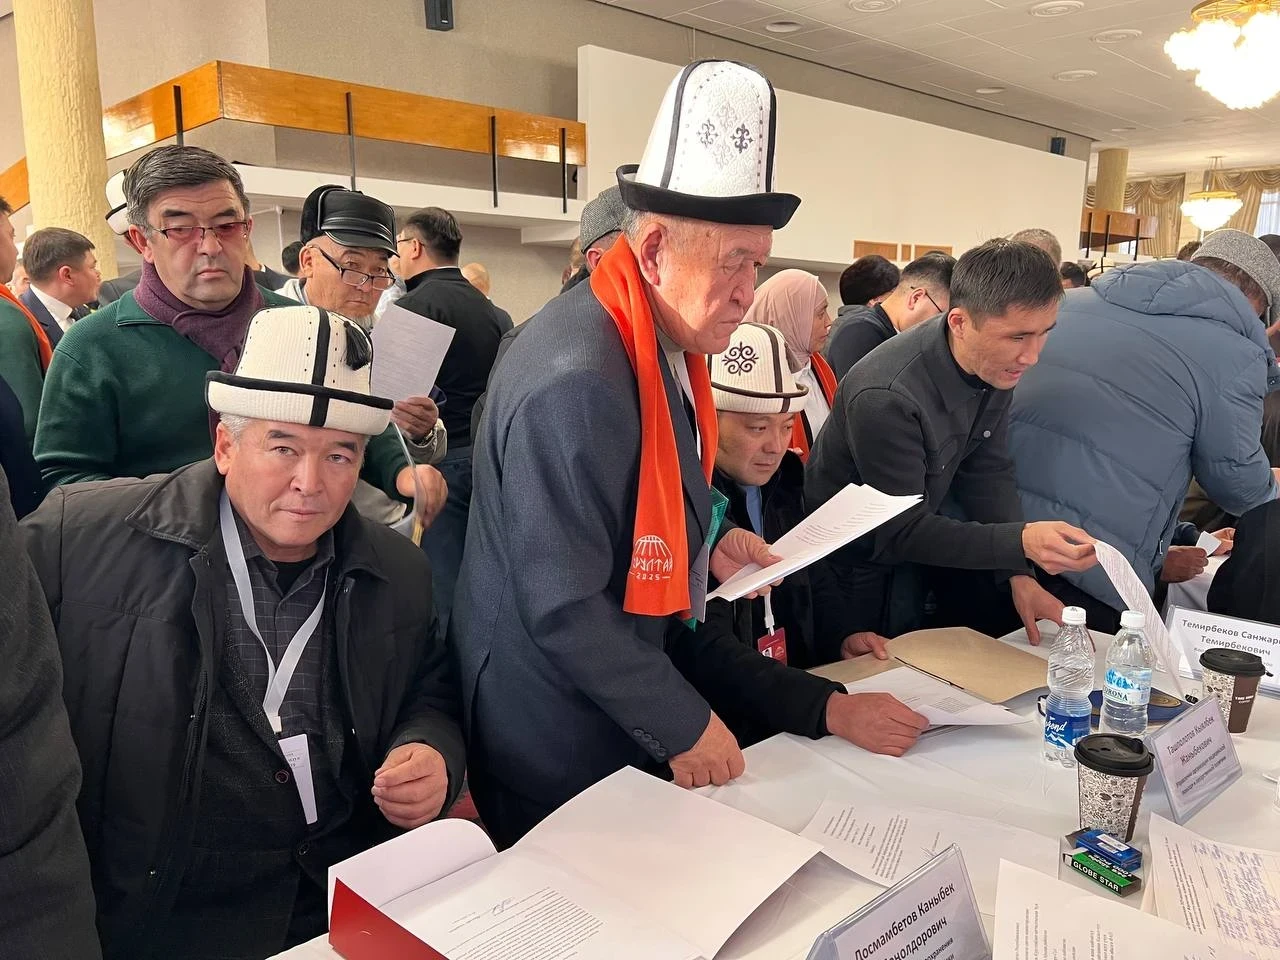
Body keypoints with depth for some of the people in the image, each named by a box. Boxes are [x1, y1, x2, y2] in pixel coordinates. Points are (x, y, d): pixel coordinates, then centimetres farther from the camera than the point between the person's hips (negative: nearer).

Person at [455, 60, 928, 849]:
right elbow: (562, 609, -26)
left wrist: (704, 546, 0)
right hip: (556, 757, -9)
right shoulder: (576, 380, -29)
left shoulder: (668, 348, 2)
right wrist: (683, 725, -17)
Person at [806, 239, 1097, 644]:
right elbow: (902, 532, -28)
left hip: (919, 525, 7)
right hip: (862, 560, -6)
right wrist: (1021, 542, -39)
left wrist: (1019, 575, -15)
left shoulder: (995, 362, -13)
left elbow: (987, 472, -6)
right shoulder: (886, 397, -35)